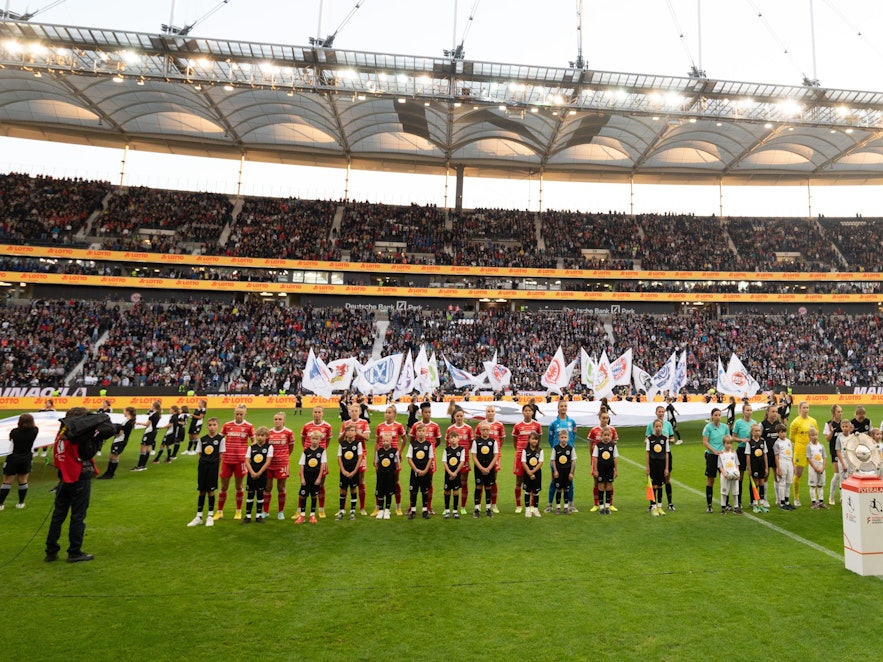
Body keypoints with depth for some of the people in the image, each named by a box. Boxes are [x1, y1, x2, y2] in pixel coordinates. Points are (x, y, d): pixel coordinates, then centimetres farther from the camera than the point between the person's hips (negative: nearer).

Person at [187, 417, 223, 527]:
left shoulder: (220, 439, -4)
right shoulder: (202, 439, 4)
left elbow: (221, 455, -1)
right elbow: (199, 454, 8)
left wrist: (218, 468, -3)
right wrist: (204, 462, -5)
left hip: (213, 466, -2)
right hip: (202, 466, 3)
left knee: (211, 491, 3)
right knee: (202, 491, 9)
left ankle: (210, 516, 17)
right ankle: (198, 517, 17)